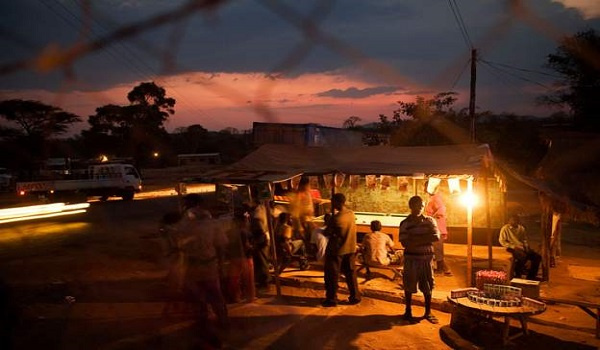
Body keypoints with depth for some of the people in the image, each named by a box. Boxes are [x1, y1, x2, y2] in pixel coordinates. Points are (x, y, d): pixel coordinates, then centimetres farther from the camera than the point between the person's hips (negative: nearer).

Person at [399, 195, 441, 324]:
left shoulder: (430, 220, 2)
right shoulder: (405, 223, -7)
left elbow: (436, 237, -10)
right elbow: (405, 243, -15)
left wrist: (416, 239, -17)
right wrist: (426, 239, -15)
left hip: (427, 258, 3)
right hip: (411, 258, -2)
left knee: (428, 286, 10)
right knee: (409, 286, 7)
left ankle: (428, 312, 25)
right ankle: (408, 311, 22)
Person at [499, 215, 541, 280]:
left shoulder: (521, 228, 14)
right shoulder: (505, 229, -4)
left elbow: (524, 239, 22)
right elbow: (502, 241, -8)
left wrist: (526, 246, 1)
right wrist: (514, 246, -16)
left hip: (522, 247, 7)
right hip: (512, 248, -7)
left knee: (537, 257, -12)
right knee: (523, 256, -35)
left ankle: (531, 276, 1)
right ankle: (517, 276, -17)